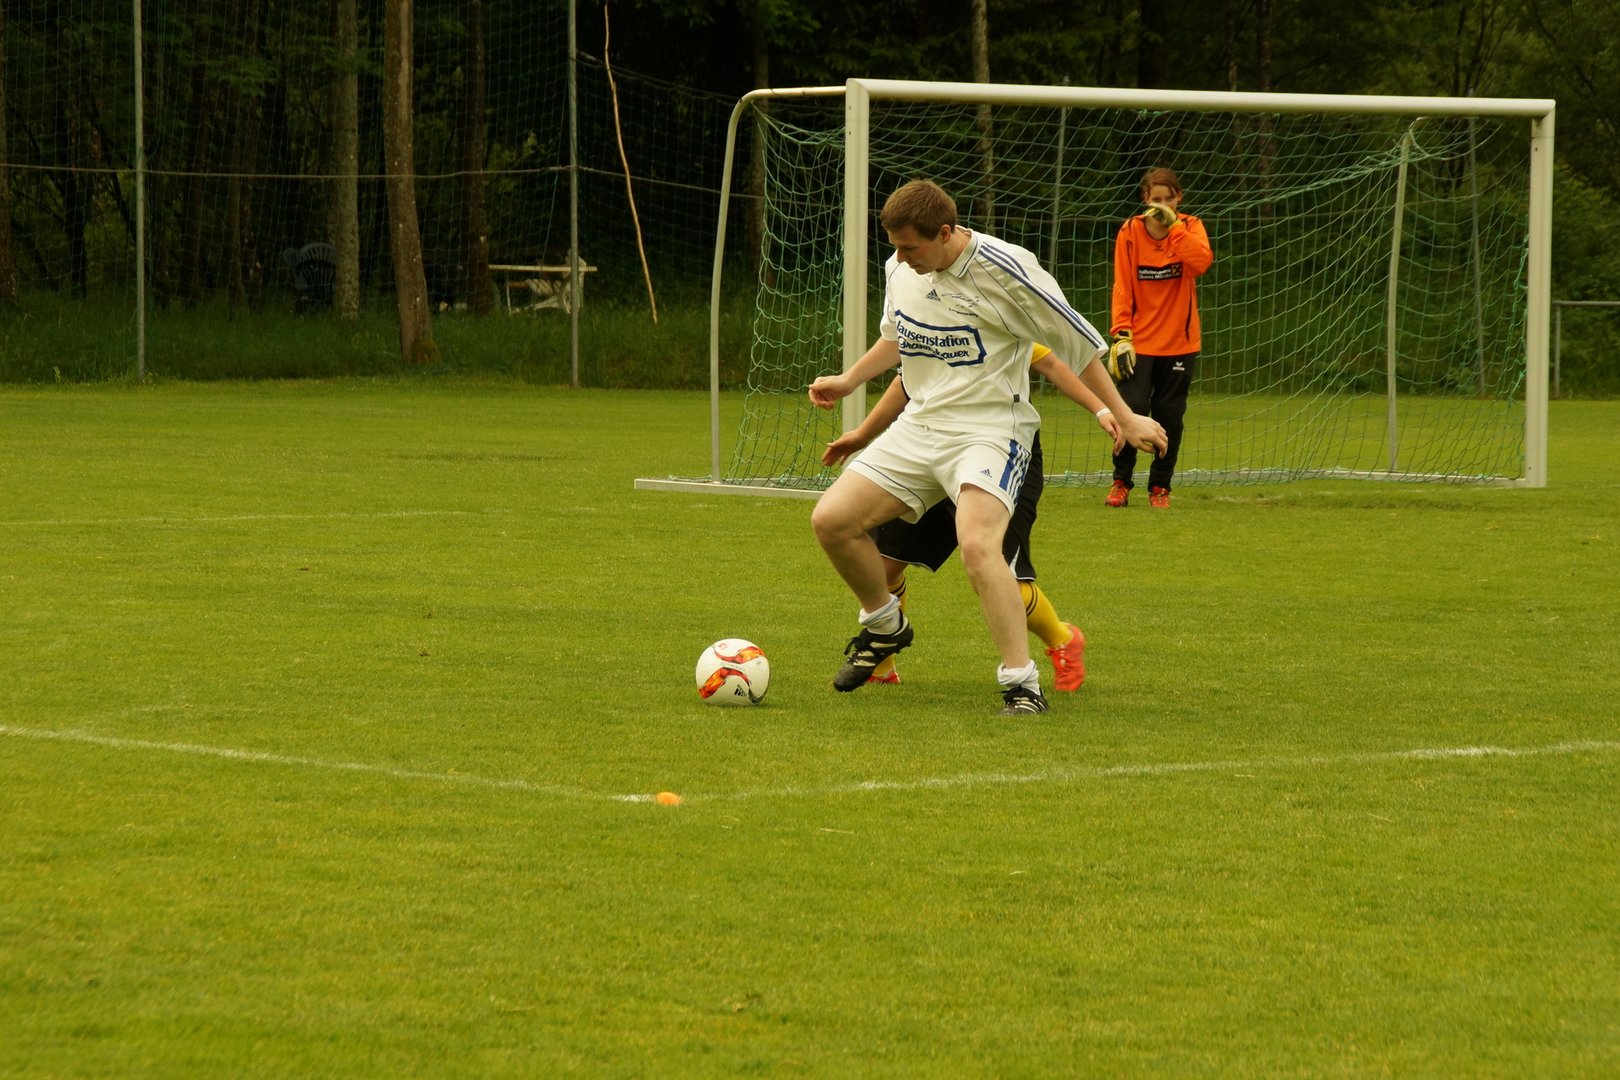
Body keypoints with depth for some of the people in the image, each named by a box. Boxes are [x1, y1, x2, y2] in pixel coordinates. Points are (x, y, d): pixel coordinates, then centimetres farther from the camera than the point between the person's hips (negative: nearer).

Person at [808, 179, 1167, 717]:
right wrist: (849, 380, 23)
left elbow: (1077, 341, -7)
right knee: (830, 520, -4)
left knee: (976, 544, -31)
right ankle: (884, 626, 23)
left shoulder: (1003, 270, -17)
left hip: (990, 427, -7)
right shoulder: (899, 269, 3)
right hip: (919, 425, 7)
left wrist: (1125, 418, -2)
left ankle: (1022, 686, -24)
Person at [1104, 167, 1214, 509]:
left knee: (1170, 417, 4)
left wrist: (1173, 225, -22)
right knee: (1132, 410, -9)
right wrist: (1120, 334, -10)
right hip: (1139, 341, -1)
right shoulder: (1130, 232, -1)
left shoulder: (1190, 227, 0)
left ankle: (1160, 486, 17)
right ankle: (1121, 482, 8)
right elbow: (1122, 288, -2)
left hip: (1179, 342, 1)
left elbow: (1201, 262, -21)